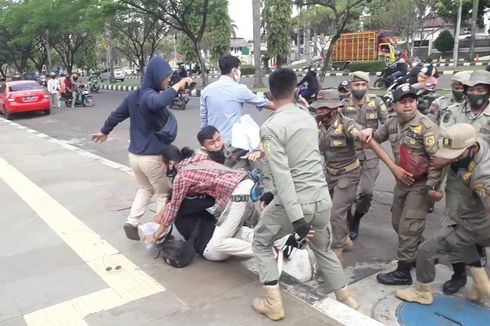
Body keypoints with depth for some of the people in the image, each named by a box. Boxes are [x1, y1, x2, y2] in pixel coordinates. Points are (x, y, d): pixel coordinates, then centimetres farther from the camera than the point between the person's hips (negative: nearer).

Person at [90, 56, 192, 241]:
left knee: (145, 189, 27)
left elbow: (116, 115, 21)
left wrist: (104, 132, 36)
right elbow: (159, 102, -45)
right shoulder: (149, 96, -18)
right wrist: (177, 86, -35)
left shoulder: (134, 95, 7)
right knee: (164, 194, 11)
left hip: (135, 155, 8)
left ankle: (132, 223, 18)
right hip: (153, 157, -8)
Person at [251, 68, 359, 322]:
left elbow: (282, 176, -22)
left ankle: (273, 304, 18)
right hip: (321, 199, 6)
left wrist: (297, 219, -23)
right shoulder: (308, 117, 6)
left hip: (293, 202, -6)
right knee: (323, 248, 29)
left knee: (261, 243, 18)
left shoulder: (270, 127, -15)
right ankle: (345, 297, 41)